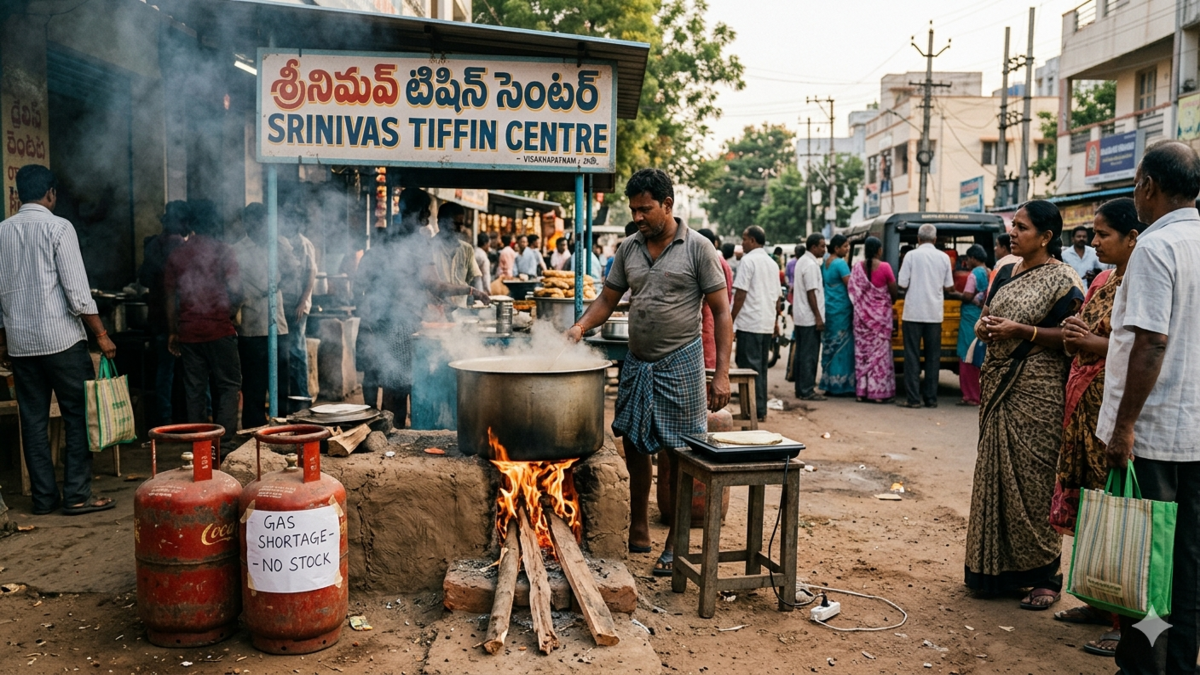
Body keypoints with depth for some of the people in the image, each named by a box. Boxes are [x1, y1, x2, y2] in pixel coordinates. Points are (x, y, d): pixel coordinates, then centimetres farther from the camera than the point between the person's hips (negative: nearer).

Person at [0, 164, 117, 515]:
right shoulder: (58, 227, -7)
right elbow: (77, 291, -13)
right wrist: (101, 334, -7)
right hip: (60, 338, -6)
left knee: (33, 420, 9)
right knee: (79, 416, 2)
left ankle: (44, 497, 14)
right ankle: (77, 495, 1)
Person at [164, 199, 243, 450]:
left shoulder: (177, 254, 8)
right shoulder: (224, 251, -5)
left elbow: (171, 297, 8)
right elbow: (235, 290, -13)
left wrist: (173, 332, 15)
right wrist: (230, 313, 6)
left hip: (188, 332, 4)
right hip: (219, 330, -4)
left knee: (194, 389, 9)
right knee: (228, 385, 3)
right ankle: (224, 439, -5)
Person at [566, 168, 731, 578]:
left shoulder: (697, 248, -6)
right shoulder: (629, 248, 8)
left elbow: (721, 312, -6)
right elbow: (607, 300, 12)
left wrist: (721, 373, -13)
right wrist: (580, 327, -8)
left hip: (680, 364, -5)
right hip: (637, 363, 5)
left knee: (680, 453, 0)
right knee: (634, 448, 11)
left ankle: (676, 545, 13)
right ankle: (638, 532, 27)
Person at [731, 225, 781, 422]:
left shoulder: (749, 260, -9)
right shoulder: (772, 264, 14)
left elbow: (740, 294, -14)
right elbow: (777, 296, 17)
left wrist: (731, 320, -9)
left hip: (749, 324, -8)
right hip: (767, 324, 8)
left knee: (750, 368, -4)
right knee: (761, 368, 13)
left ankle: (755, 411, -4)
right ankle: (761, 410, 16)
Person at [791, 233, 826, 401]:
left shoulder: (802, 262, 15)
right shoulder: (811, 265, -16)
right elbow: (811, 293, -19)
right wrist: (818, 317, -17)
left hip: (800, 317, 10)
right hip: (809, 318, -10)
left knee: (799, 354, 11)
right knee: (809, 355, -5)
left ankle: (800, 389, 17)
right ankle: (807, 391, -2)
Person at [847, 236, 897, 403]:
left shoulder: (857, 268, -1)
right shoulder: (885, 267, -10)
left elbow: (852, 291, 0)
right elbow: (894, 293, -6)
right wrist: (888, 301, 14)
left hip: (861, 315, 3)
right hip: (881, 314, -3)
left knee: (862, 350, 8)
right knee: (880, 351, 2)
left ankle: (862, 391, 10)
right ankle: (878, 392, 2)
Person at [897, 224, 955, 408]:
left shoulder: (912, 255, -6)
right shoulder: (944, 257, 3)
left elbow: (902, 284, -8)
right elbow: (949, 287, 6)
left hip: (913, 312, -3)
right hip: (935, 313, 3)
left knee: (912, 356, 2)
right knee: (933, 356, 9)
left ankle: (913, 398, 0)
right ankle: (931, 398, 11)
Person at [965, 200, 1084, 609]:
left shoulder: (1061, 279, -7)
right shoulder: (1005, 274, 14)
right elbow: (985, 320, 21)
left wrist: (1020, 330, -20)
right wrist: (983, 327, -1)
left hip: (1036, 390, -7)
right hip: (998, 385, 7)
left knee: (1031, 480, -4)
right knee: (995, 475, 9)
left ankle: (1043, 576, 9)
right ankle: (997, 568, 20)